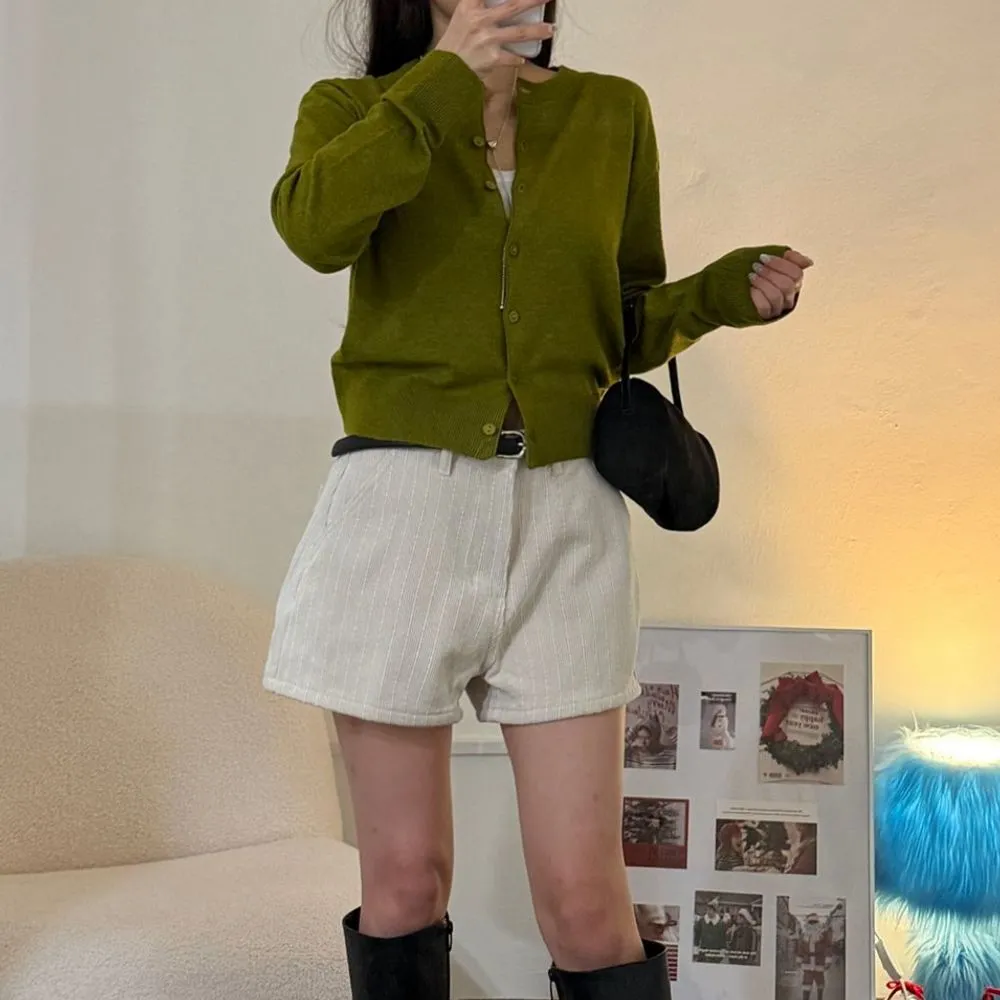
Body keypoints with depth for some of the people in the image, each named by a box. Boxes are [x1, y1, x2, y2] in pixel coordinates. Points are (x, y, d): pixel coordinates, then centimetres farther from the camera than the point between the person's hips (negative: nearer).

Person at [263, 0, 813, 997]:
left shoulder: (613, 114, 12)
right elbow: (315, 227, -17)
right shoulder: (351, 109, 7)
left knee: (586, 902, -1)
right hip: (402, 503, -1)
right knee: (404, 881, 7)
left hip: (565, 514, 1)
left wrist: (724, 293, 0)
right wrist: (448, 81, -14)